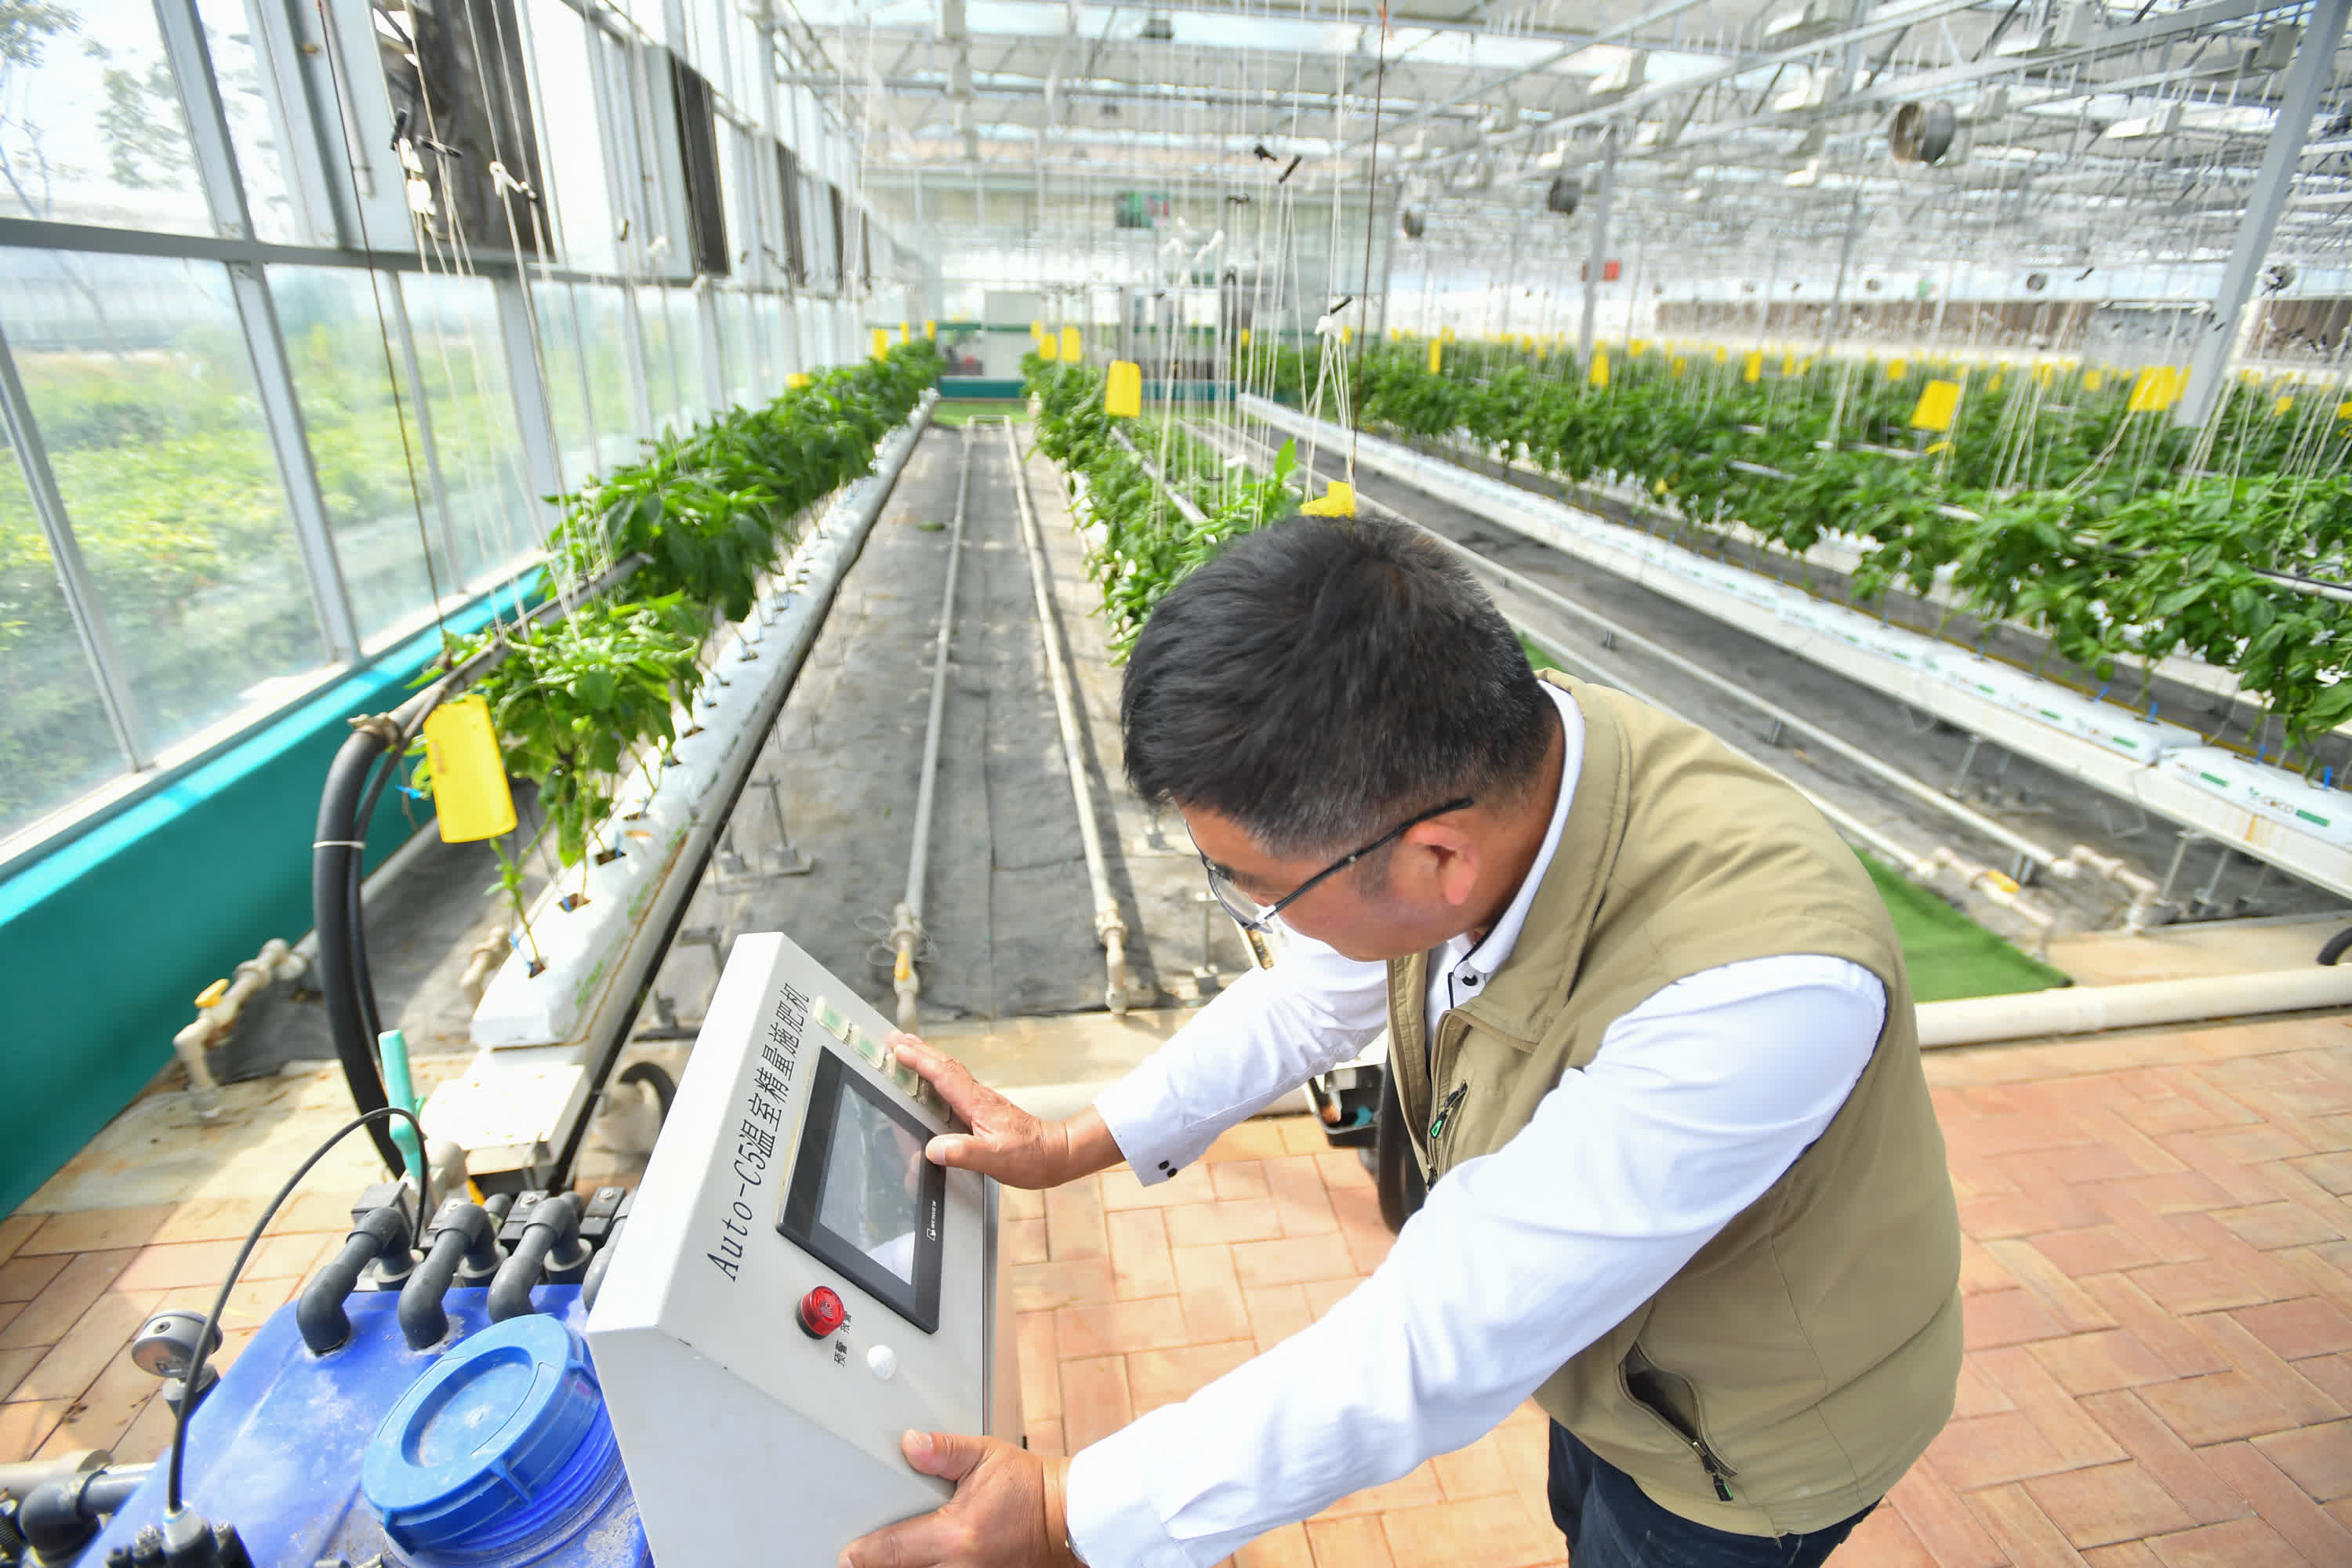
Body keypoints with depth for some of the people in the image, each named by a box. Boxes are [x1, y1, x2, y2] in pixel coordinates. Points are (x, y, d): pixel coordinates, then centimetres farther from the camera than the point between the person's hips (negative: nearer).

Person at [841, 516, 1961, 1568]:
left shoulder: (1766, 985, -46)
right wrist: (1071, 1145, -6)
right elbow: (1314, 995, -7)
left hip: (1748, 1440, -4)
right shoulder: (1477, 767, -25)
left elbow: (1443, 1350, -40)